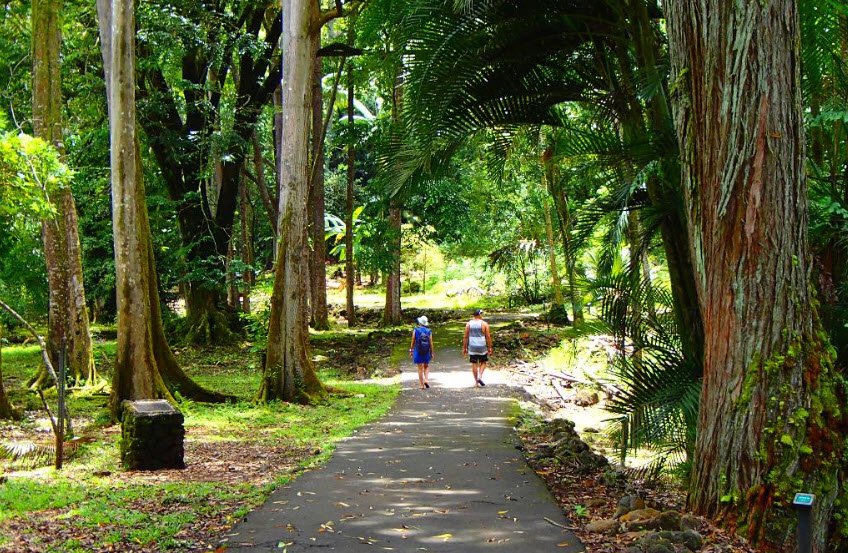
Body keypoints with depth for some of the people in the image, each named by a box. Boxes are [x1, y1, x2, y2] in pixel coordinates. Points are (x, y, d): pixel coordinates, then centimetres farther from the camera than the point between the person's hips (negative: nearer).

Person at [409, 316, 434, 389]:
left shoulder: (415, 331, -9)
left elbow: (413, 342, -5)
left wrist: (411, 351, 7)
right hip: (426, 352, 1)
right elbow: (431, 343, -4)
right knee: (426, 367, 19)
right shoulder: (429, 332, -5)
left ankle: (421, 384, 7)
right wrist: (432, 353, 5)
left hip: (418, 352, -1)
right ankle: (426, 380, 1)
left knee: (420, 368, 5)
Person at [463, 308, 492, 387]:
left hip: (472, 347, 2)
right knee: (483, 363, 14)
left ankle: (476, 381, 11)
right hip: (482, 347, -2)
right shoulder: (484, 324, -6)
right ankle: (480, 376, -5)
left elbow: (465, 337, 2)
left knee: (474, 364, 9)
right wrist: (489, 348, 3)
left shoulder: (468, 324, 1)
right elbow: (488, 337, -5)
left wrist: (464, 348, 8)